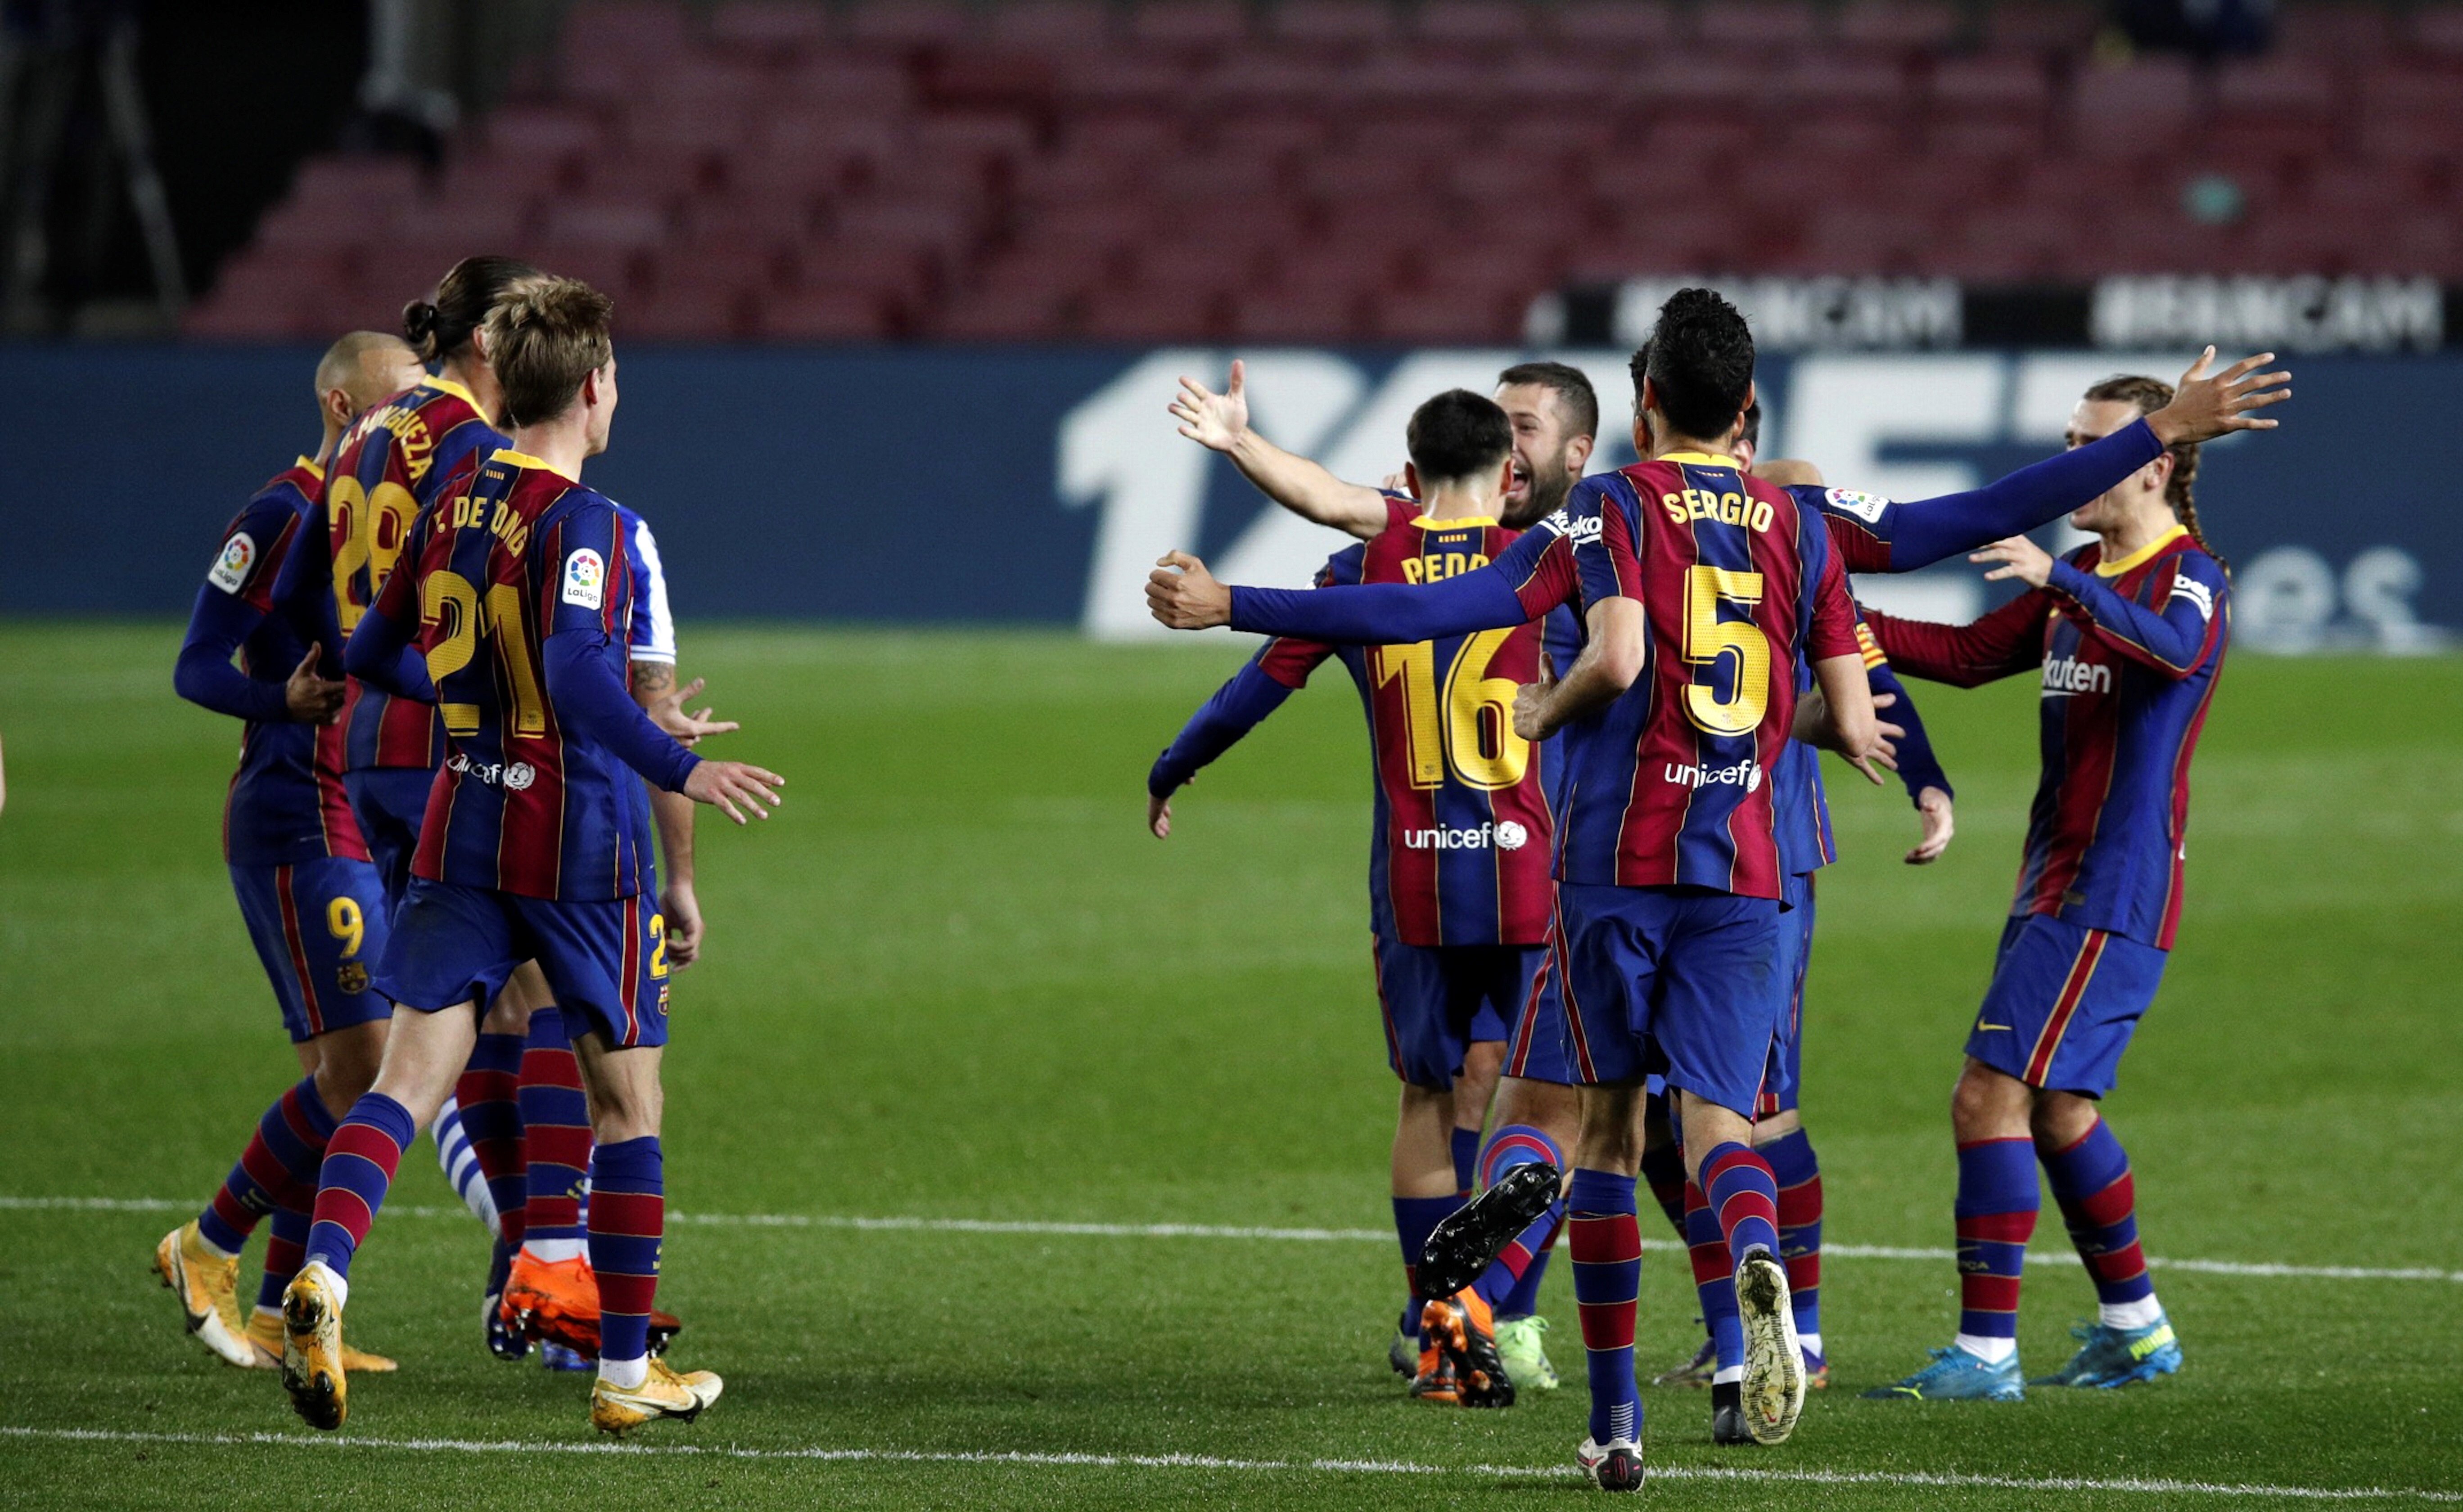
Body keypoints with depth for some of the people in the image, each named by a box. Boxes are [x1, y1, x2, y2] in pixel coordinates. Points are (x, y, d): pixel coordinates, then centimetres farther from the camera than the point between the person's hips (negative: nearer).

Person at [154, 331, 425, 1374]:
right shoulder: (283, 517, -10)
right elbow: (197, 667, -12)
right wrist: (286, 700, -28)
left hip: (373, 831, 9)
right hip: (298, 827, -9)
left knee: (339, 1075, 7)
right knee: (360, 1069, -13)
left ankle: (276, 1311, 11)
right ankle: (208, 1247, 2)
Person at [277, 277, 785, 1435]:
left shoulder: (451, 513, 8)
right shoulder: (580, 523, -14)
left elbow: (373, 654, 19)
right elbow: (579, 671, -28)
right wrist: (680, 771, -29)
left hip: (461, 828, 5)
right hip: (579, 839, -5)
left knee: (412, 1073, -3)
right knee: (627, 1099, 9)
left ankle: (323, 1273, -30)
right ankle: (627, 1372, 14)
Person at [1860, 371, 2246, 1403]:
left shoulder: (2191, 575, -11)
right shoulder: (2080, 578, 17)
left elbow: (2175, 648, -33)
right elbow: (1970, 656, 22)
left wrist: (2061, 582, -45)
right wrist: (1855, 625, 7)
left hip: (2113, 893, -9)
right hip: (2056, 883, 9)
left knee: (1991, 1099, -15)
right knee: (2055, 1111, 16)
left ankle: (1986, 1351, -15)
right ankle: (2135, 1329, 30)